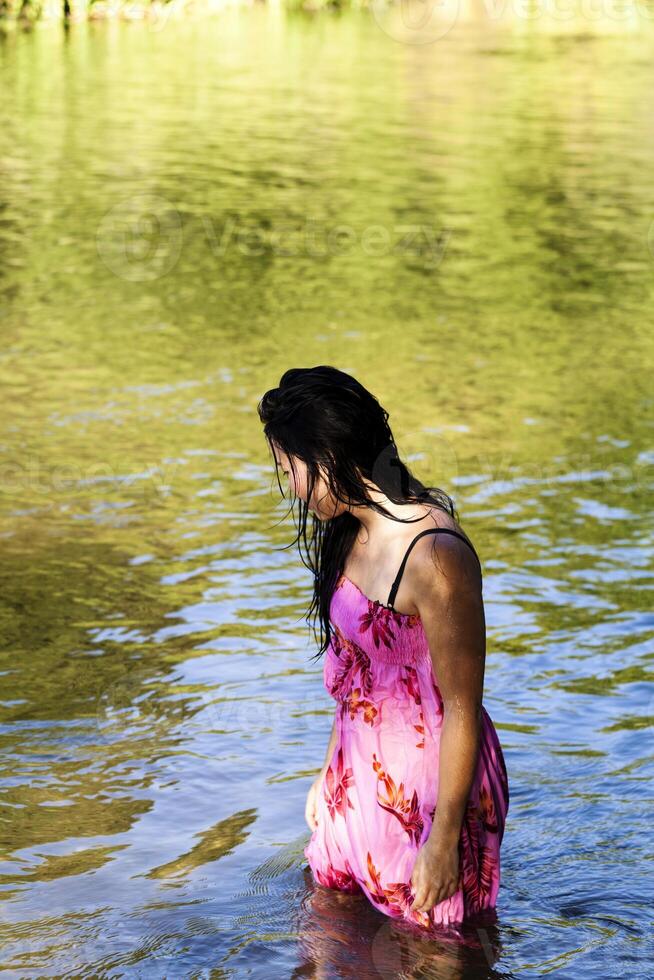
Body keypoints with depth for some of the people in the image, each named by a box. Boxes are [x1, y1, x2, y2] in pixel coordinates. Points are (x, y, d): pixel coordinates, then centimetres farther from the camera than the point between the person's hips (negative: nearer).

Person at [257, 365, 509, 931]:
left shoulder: (435, 557, -28)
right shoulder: (355, 530, 1)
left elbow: (461, 708, -24)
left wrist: (445, 839, -19)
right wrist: (330, 771, 17)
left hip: (428, 789, -9)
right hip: (362, 775, 9)